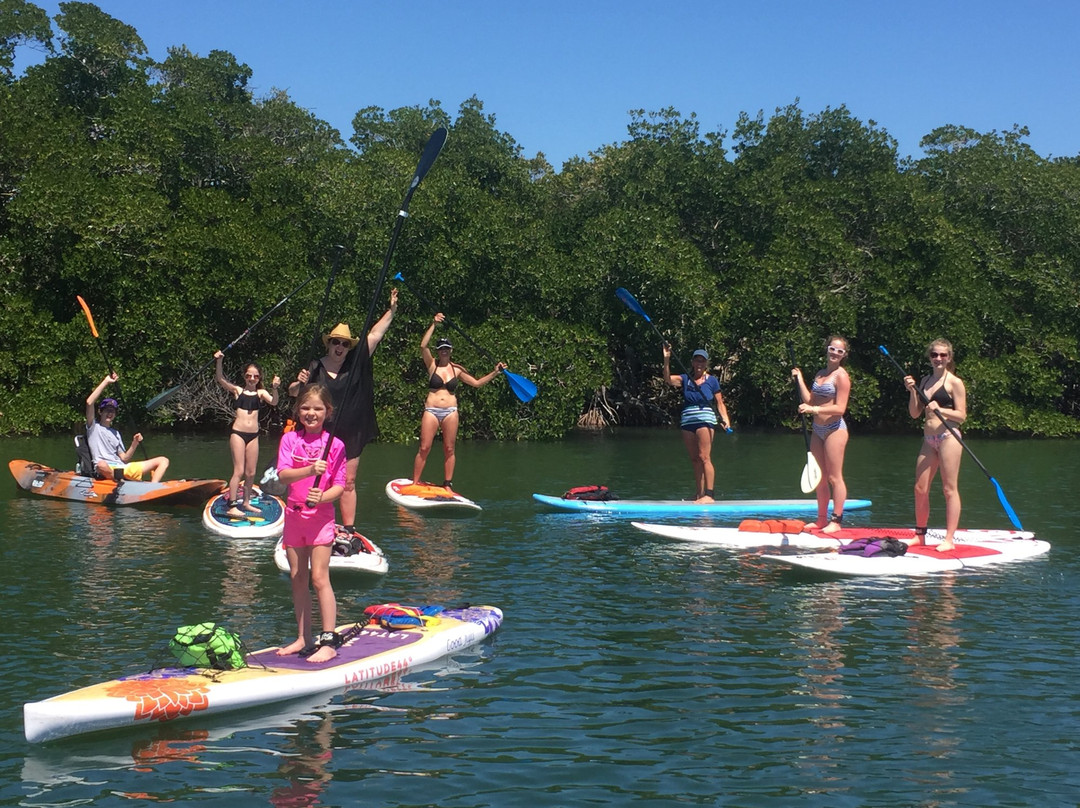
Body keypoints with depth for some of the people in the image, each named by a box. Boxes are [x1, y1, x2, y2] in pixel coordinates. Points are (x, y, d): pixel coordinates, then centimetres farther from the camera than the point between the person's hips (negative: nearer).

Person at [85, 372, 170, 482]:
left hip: (123, 469, 7)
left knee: (163, 461, -5)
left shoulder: (116, 434, 26)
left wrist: (134, 444, 0)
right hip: (106, 472, -6)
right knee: (102, 465, -44)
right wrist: (106, 381, -6)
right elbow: (89, 402, -7)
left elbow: (124, 458, 18)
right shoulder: (94, 427, 10)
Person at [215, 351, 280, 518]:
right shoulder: (237, 390, 3)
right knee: (239, 471, -8)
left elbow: (273, 402, -10)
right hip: (237, 433, -3)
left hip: (253, 435, 3)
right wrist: (219, 361, -24)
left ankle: (246, 502, 24)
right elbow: (220, 379, -9)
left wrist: (275, 389, -29)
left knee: (251, 473, 9)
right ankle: (231, 506, -6)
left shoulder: (261, 393, 8)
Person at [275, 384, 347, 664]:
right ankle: (303, 638, 20)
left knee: (319, 578, -8)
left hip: (321, 516, -4)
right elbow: (282, 475, -13)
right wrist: (310, 470, -30)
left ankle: (329, 641, -3)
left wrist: (321, 497, -25)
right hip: (294, 515, 4)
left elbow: (339, 485, -6)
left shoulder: (334, 444, -5)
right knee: (297, 580, 10)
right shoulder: (290, 439, 1)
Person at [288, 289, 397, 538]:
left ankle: (349, 528, 13)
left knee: (348, 482, 7)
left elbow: (375, 334, 3)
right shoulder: (316, 367, -1)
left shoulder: (356, 364, 3)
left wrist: (392, 310, -1)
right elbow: (293, 393, 3)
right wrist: (299, 383, -19)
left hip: (350, 435, 2)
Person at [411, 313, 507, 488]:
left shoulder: (457, 370, 10)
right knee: (424, 449, -4)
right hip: (431, 411, -2)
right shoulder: (432, 365, 2)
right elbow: (423, 346, -13)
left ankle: (448, 484, 12)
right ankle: (414, 483, 1)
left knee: (449, 450, 5)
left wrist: (495, 372, 6)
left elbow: (477, 382, 14)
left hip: (450, 412, 2)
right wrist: (434, 324, -17)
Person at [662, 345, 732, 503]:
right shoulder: (685, 379, 9)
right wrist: (666, 359, -21)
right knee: (694, 459, 9)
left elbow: (719, 403, 2)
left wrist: (724, 418, -14)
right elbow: (668, 378, -9)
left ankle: (709, 495, -16)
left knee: (704, 457, -13)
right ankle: (700, 493, 16)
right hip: (687, 422, 5)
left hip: (705, 420, -4)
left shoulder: (712, 380, 3)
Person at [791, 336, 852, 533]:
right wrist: (799, 379, 6)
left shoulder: (841, 376, -9)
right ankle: (822, 519, 18)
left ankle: (836, 521, -1)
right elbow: (809, 401, 8)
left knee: (834, 477, -5)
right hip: (818, 429, 8)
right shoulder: (820, 374, 14)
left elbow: (840, 408, -16)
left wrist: (815, 409, -24)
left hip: (834, 429, -8)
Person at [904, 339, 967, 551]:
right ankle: (920, 535, 20)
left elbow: (961, 416, -8)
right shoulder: (924, 381, 14)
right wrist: (912, 391, -1)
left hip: (948, 437, -7)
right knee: (920, 489, 8)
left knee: (949, 489, -4)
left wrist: (939, 409, -22)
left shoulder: (954, 382, -4)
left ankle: (949, 539, -1)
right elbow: (915, 413, 12)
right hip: (929, 440, 7)